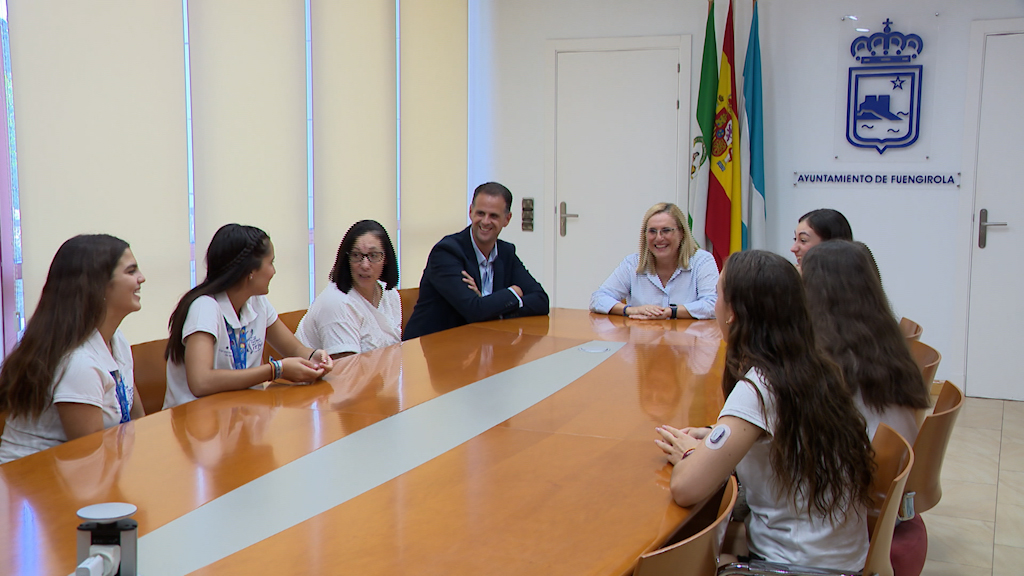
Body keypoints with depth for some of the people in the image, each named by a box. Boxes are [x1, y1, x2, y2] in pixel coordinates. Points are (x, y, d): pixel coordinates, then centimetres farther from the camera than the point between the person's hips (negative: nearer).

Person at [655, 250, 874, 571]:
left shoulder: (759, 388, -23)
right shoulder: (813, 371, 0)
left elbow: (685, 489, -28)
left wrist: (688, 454, -6)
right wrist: (713, 440, 5)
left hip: (797, 564, -7)